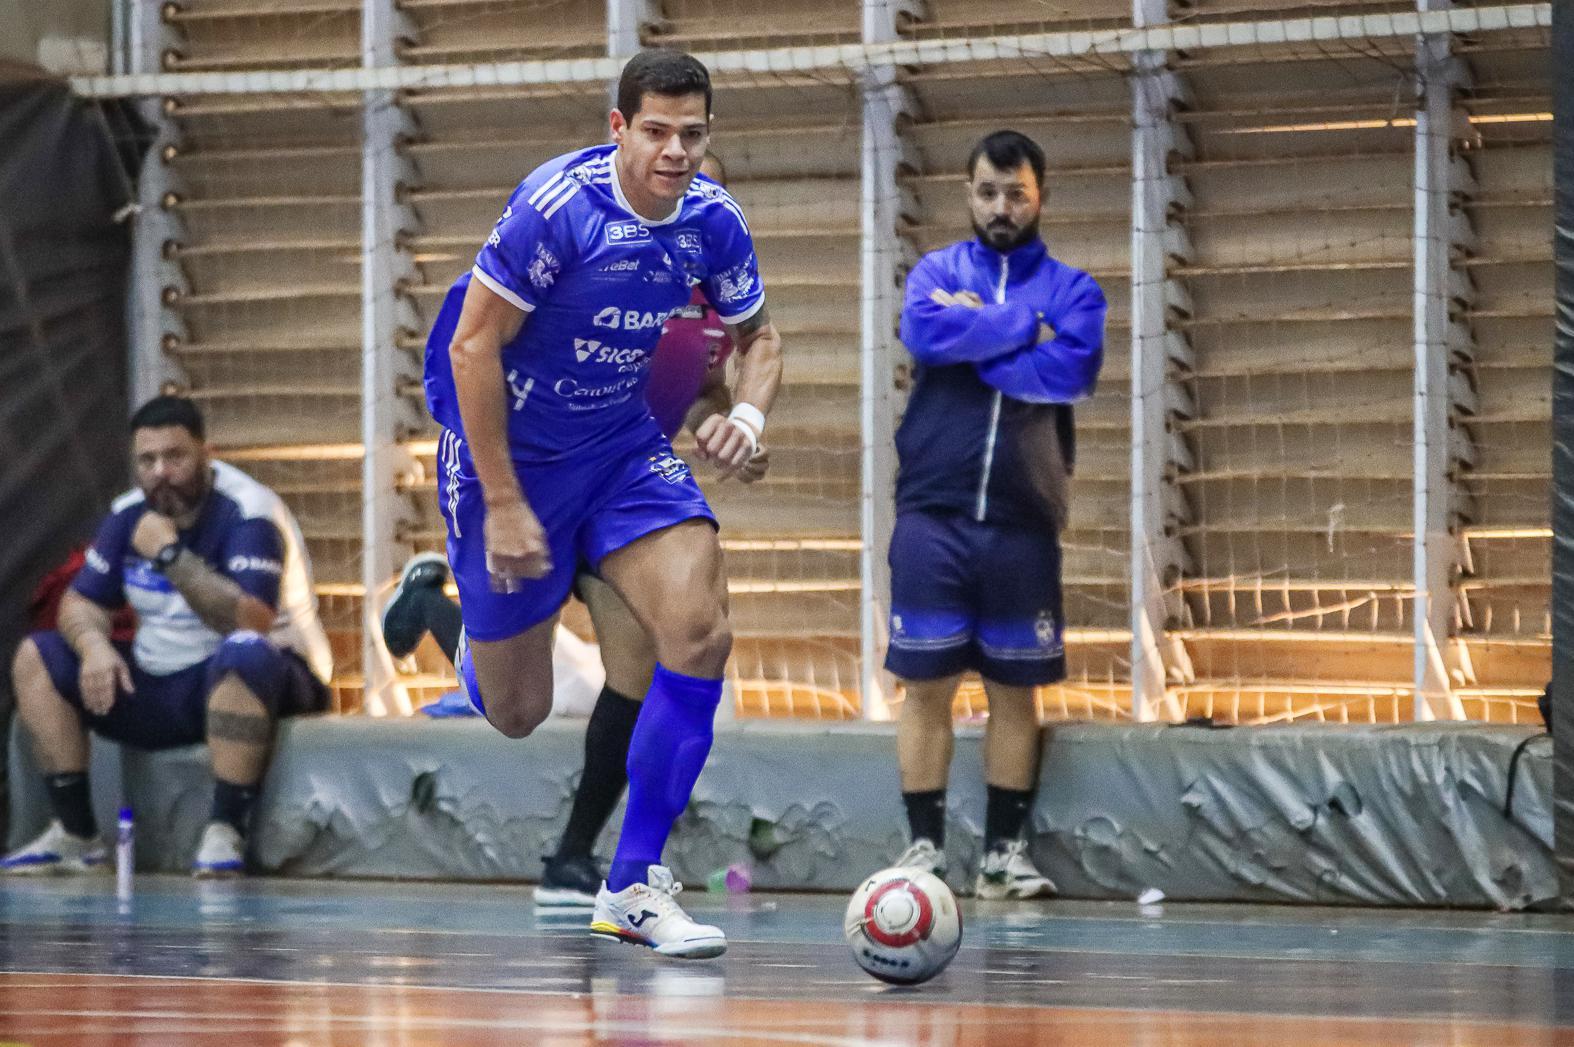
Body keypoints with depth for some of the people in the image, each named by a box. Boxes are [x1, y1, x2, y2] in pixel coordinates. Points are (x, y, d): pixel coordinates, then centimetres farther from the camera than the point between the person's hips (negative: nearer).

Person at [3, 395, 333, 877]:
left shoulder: (247, 513, -18)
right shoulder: (130, 514, 3)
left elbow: (252, 623, -32)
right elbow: (81, 602, 8)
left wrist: (170, 554, -30)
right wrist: (94, 646, -16)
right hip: (159, 689, 7)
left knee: (243, 655, -41)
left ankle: (225, 833, -36)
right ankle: (75, 835, -7)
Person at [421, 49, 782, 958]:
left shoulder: (712, 221, -7)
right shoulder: (557, 206, -24)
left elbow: (759, 338, 10)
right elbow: (472, 347, -20)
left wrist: (749, 415, -13)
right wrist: (503, 505, -20)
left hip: (623, 446, 4)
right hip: (507, 452, -4)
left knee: (703, 632, -19)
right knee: (515, 715, 5)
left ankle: (634, 883, -9)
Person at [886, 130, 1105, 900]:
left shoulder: (1071, 287, 8)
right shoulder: (937, 272, 9)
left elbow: (1072, 369, -11)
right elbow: (923, 332, -13)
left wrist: (972, 333, -8)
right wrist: (1024, 330, -10)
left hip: (1023, 520, 1)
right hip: (933, 514, -1)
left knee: (1015, 688, 4)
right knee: (926, 683, -2)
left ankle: (1003, 851, 11)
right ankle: (925, 846, 4)